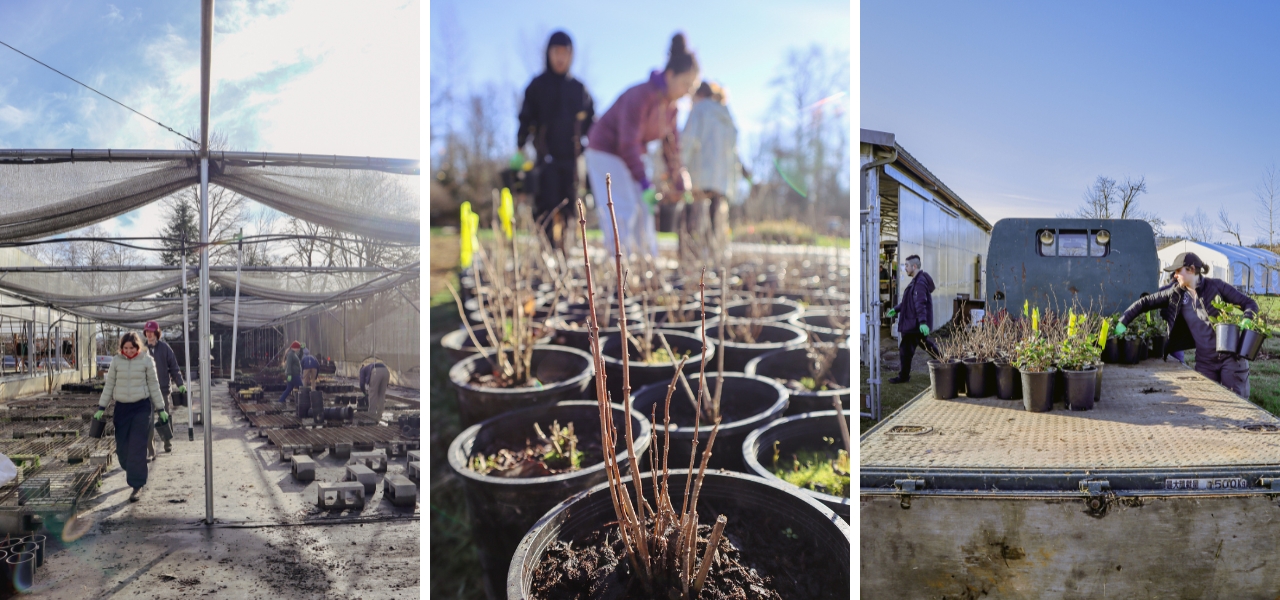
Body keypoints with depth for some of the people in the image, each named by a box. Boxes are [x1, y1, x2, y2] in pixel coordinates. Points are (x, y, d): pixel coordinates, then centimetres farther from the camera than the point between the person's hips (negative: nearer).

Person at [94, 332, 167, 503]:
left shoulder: (146, 360, -4)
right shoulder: (116, 361, 2)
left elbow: (154, 386, 2)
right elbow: (109, 385, 9)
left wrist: (161, 409, 2)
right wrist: (101, 408, 6)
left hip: (141, 407, -3)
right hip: (121, 407, 3)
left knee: (137, 447, -8)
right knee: (122, 447, 7)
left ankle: (137, 486, -5)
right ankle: (130, 470, 37)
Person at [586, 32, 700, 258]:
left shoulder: (670, 105, -1)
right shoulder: (640, 96, -26)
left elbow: (672, 146, 5)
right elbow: (629, 142, -29)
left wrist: (680, 186, 4)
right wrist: (644, 184, -31)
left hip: (631, 156, 8)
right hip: (605, 153, -8)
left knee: (644, 213, 6)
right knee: (624, 212, -16)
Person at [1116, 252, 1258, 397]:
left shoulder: (1216, 286, -7)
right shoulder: (1176, 294, 3)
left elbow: (1250, 303, -2)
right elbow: (1145, 302, 7)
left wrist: (1246, 321, -22)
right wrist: (1123, 322, -1)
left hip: (1230, 357, -4)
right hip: (1205, 362, 4)